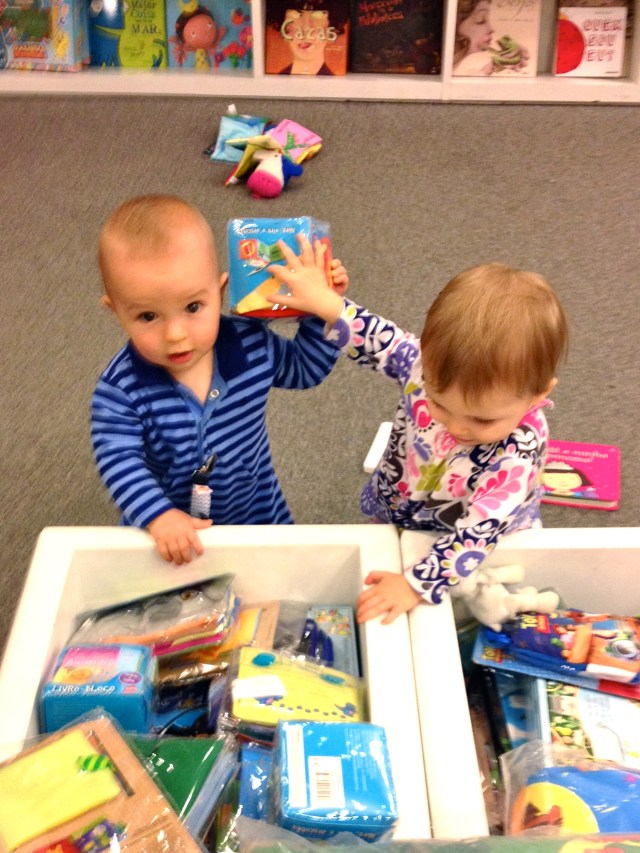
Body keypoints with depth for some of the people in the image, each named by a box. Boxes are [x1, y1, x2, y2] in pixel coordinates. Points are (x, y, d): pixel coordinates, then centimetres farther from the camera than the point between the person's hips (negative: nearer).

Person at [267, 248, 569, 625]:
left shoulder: (519, 451, -38)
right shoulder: (431, 362, -29)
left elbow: (479, 530, -37)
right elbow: (379, 339, -11)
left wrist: (417, 584, -40)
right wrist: (326, 303, -18)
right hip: (390, 521, 2)